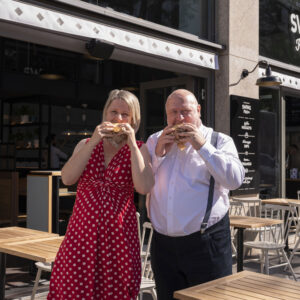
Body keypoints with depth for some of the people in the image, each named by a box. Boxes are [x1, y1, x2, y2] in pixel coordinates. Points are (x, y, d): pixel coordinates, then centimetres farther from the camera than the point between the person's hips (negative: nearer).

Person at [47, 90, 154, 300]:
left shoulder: (139, 149, 4)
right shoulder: (86, 145, 11)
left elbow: (144, 187, -12)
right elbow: (67, 179, -4)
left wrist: (132, 144, -12)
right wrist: (94, 142, -9)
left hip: (118, 233, -2)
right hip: (83, 230, 2)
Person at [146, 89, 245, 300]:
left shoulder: (220, 141, 1)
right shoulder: (155, 141, 12)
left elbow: (235, 179, -14)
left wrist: (202, 146, -15)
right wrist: (158, 153, -7)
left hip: (206, 243, -3)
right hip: (163, 243, 4)